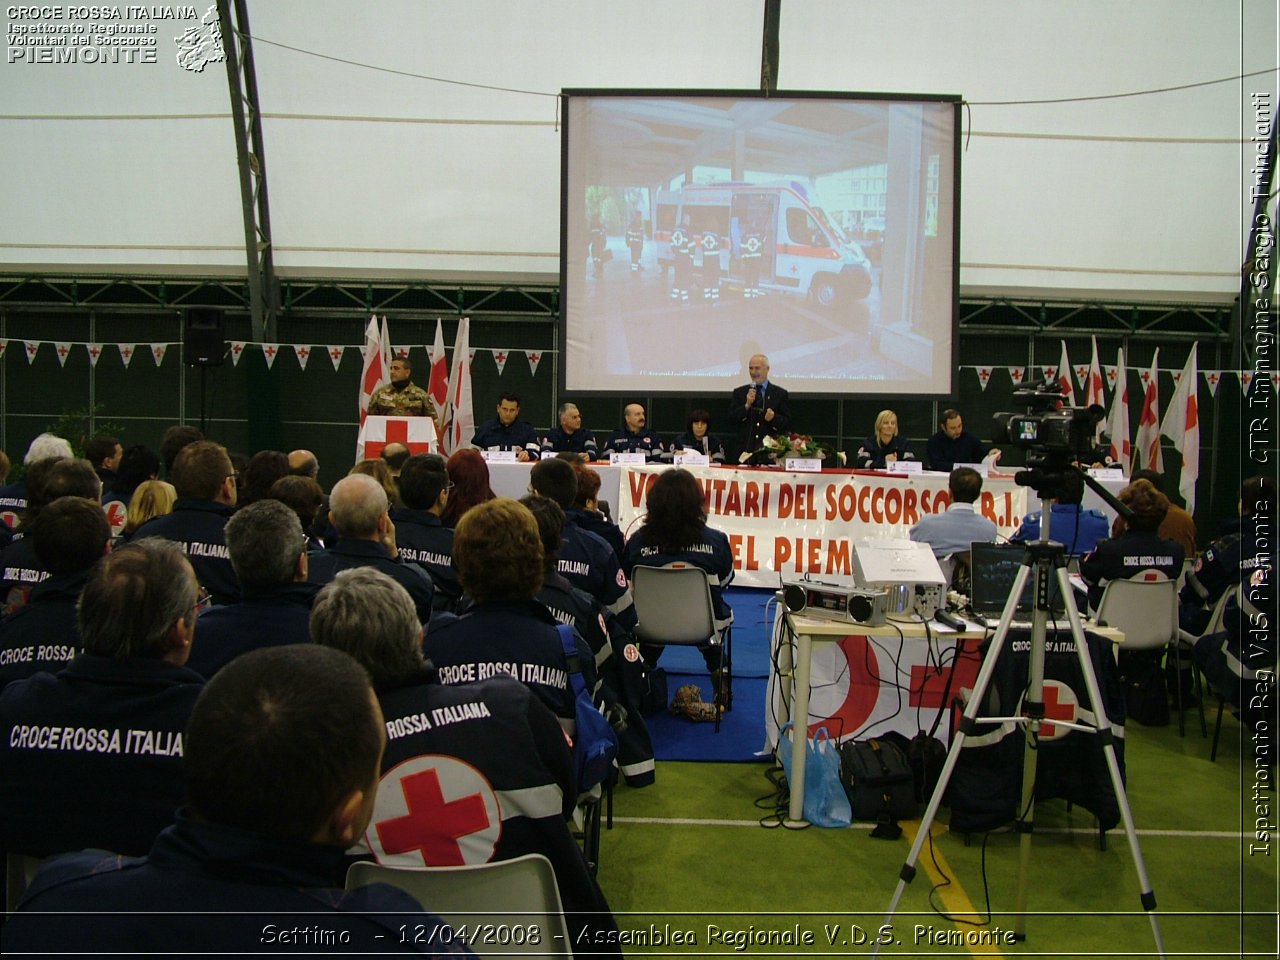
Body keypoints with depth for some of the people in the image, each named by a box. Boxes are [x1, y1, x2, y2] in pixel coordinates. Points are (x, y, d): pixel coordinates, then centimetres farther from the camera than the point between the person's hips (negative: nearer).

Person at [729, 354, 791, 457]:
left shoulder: (781, 393, 6)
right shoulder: (739, 392, 10)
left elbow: (787, 422, 4)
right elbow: (731, 419, 3)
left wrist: (774, 418, -16)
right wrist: (747, 405, -11)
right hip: (745, 448, 1)